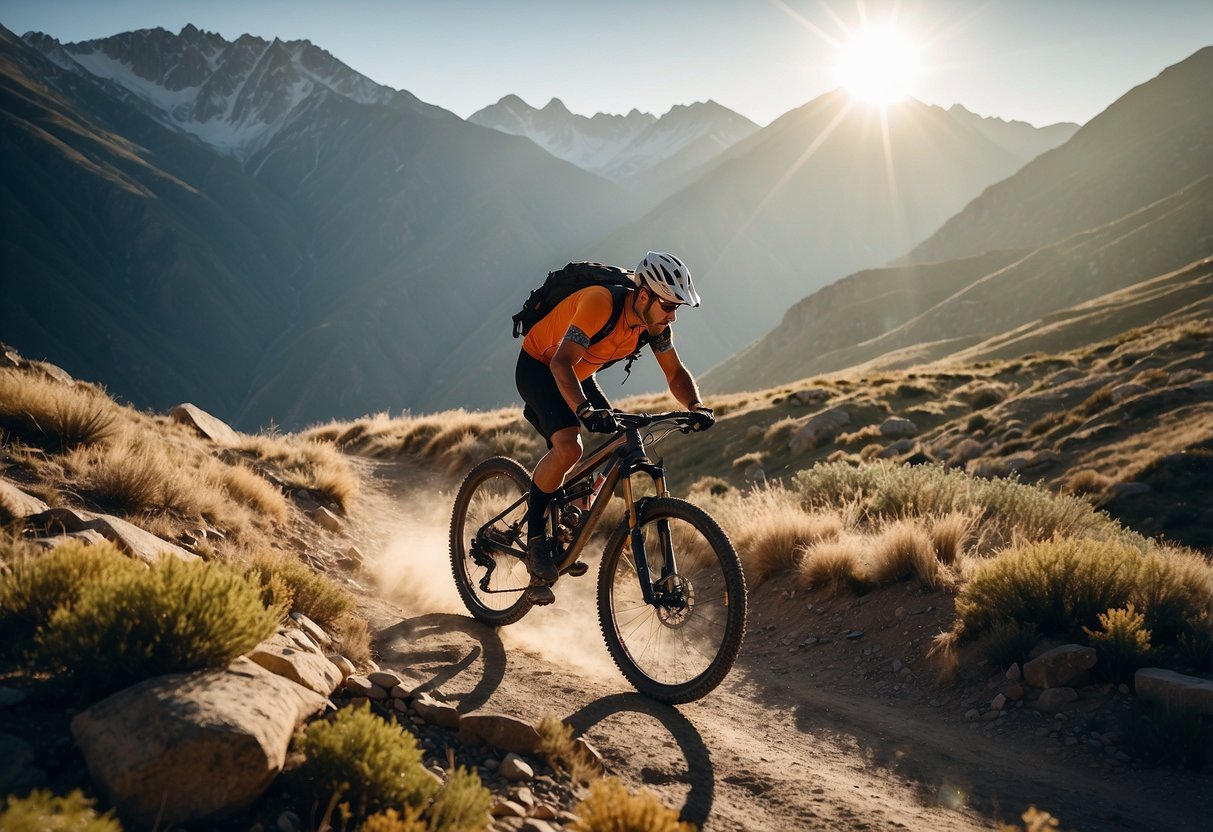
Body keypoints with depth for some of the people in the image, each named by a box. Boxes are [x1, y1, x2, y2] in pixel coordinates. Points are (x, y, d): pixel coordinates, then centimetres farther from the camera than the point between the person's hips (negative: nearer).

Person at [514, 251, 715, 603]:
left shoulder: (655, 321, -12)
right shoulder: (601, 303, -34)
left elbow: (676, 373, -4)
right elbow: (562, 363, -41)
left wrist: (697, 408, -24)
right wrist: (585, 410, -57)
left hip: (578, 375, 8)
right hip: (539, 366, -8)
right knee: (569, 447, -31)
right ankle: (534, 535, -10)